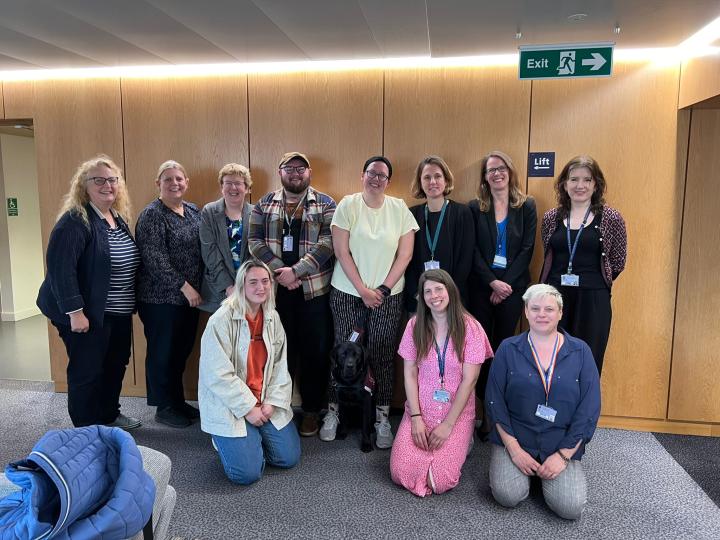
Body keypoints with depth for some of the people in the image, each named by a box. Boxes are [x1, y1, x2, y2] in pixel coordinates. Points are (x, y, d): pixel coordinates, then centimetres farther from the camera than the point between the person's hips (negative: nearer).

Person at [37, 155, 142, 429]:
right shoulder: (75, 221, -17)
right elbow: (60, 269, -23)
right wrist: (75, 312, -25)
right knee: (87, 371, 4)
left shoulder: (119, 217, 9)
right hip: (89, 314, -8)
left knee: (116, 365, 18)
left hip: (118, 313, 8)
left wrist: (130, 304, 16)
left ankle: (110, 415, 37)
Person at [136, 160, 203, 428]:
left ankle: (178, 401, 31)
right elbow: (154, 259, -18)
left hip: (189, 297, 7)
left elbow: (202, 250, 15)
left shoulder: (194, 211, 10)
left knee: (182, 351, 15)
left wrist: (195, 288, 6)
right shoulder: (152, 215, -11)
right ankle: (164, 408, 20)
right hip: (161, 298, -7)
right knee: (163, 353, 5)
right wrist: (183, 286, -18)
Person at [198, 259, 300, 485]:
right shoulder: (221, 320, -18)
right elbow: (219, 375, -20)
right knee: (248, 473, -12)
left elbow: (281, 365, 4)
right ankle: (226, 440, 19)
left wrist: (273, 402, -8)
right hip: (229, 405, -5)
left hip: (265, 403, 6)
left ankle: (253, 438, 28)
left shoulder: (273, 318, 1)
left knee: (290, 457, 1)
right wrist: (248, 408, -18)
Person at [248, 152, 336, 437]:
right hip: (275, 290, 2)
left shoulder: (326, 204, 3)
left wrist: (296, 271, -17)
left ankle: (312, 410, 20)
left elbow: (328, 243, -8)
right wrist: (280, 271, -12)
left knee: (315, 351, 4)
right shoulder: (264, 204, 10)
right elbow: (255, 241, 2)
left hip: (315, 290, -1)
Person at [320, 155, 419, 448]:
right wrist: (363, 290, -9)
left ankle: (382, 417, 15)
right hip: (347, 292, 0)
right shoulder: (347, 205, -1)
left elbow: (405, 254, 1)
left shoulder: (400, 208, 3)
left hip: (388, 295, 1)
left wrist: (383, 289, -6)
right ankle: (333, 411, 20)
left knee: (383, 356, 3)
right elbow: (341, 252, -5)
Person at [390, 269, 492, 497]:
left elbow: (469, 380, -11)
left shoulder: (470, 327, -9)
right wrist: (416, 418, -10)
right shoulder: (415, 325, -2)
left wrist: (448, 424, -13)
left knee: (440, 481, -16)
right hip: (419, 410, 2)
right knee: (400, 473, -12)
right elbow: (410, 375, -1)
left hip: (457, 414, -2)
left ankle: (459, 444, 15)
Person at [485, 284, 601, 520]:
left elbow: (589, 408, -2)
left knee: (571, 508, -17)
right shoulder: (508, 349, -2)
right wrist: (514, 449, -11)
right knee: (508, 496, -21)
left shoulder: (580, 352, 0)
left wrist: (563, 455, -8)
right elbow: (495, 401, -3)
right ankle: (520, 467, 12)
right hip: (514, 439, 0)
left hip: (563, 444, 1)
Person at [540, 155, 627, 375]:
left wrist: (591, 282, 9)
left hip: (592, 301, -2)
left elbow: (618, 262, 5)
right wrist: (563, 281, 9)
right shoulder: (551, 217, 5)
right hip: (555, 297, 2)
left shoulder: (611, 218, -3)